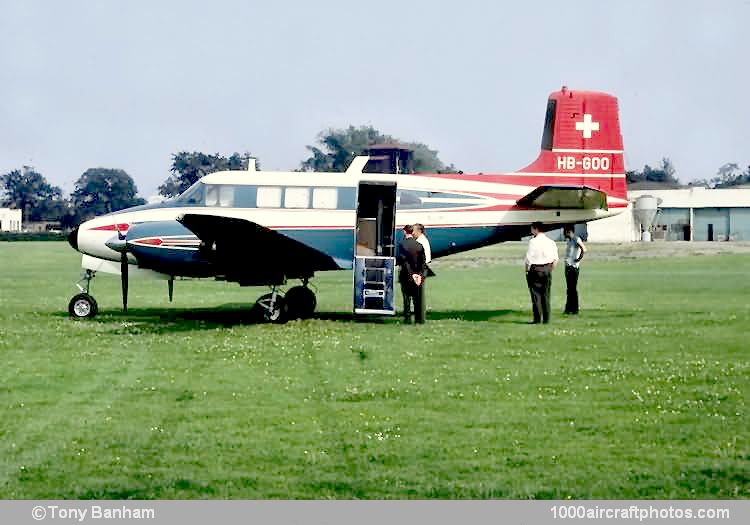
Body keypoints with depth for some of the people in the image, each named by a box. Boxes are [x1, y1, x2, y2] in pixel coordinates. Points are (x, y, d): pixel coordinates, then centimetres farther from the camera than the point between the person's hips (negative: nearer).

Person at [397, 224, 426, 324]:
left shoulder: (402, 244, -11)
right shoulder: (419, 245, 1)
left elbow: (404, 261, -16)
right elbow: (423, 262, -1)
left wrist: (412, 274, -14)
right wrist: (420, 274, -3)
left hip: (406, 275, -4)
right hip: (418, 276, 4)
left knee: (407, 298, 2)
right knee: (417, 298, 10)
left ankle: (407, 318, 2)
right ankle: (419, 318, 12)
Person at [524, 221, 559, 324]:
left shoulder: (533, 241, -10)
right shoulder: (551, 242, 7)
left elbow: (529, 258, -13)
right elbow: (555, 259, 8)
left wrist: (527, 269, 0)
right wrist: (550, 269, 16)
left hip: (535, 269, -5)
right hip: (547, 269, 5)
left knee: (536, 294, -2)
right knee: (546, 294, 9)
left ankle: (537, 318, -5)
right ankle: (546, 319, 10)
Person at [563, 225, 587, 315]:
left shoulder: (576, 239, -12)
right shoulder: (569, 241, 16)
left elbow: (584, 250, -24)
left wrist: (579, 259, -15)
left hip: (573, 267, -9)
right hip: (568, 266, 9)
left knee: (573, 288, -7)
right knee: (569, 288, 12)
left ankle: (575, 310, -3)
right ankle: (568, 309, 17)